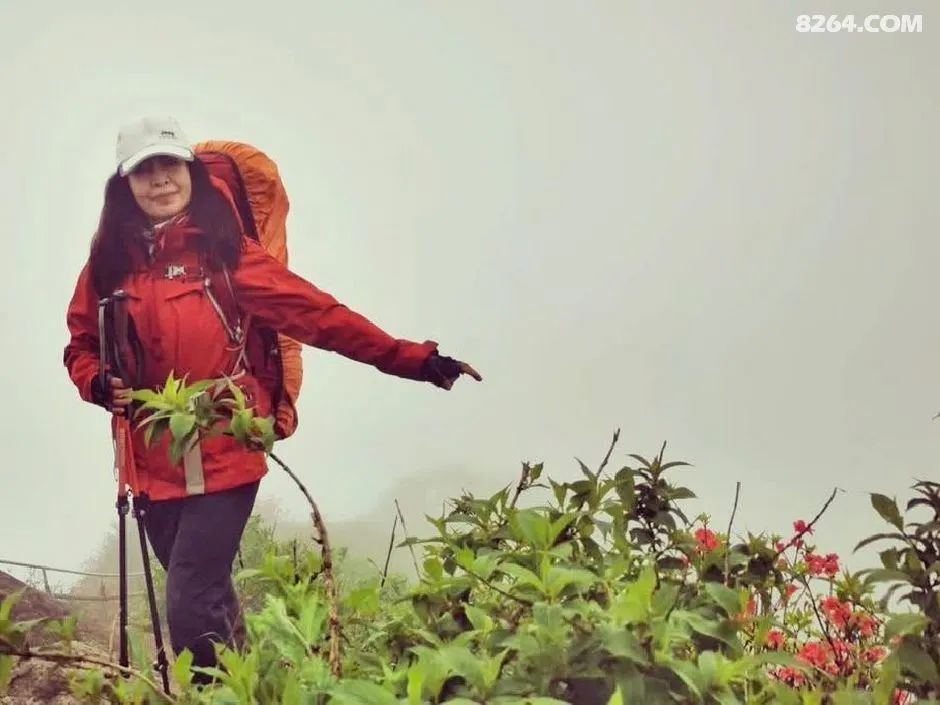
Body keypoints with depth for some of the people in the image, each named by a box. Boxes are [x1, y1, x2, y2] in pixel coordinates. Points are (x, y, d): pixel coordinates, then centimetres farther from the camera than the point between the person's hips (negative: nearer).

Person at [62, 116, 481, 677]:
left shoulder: (224, 249, -6)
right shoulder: (109, 263, 4)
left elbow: (313, 311, -11)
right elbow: (81, 346, 13)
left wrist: (410, 358, -18)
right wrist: (101, 385, -10)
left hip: (222, 458, -4)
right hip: (152, 463, 4)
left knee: (191, 606, -11)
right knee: (206, 596, 17)